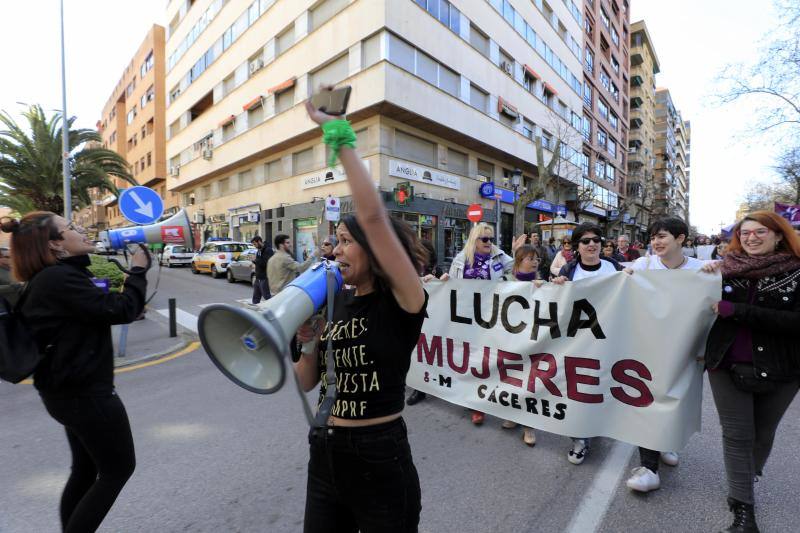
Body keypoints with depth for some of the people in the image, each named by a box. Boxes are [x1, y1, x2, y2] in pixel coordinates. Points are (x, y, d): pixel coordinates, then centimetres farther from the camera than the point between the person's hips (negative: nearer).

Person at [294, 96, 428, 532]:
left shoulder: (403, 302, -17)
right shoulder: (335, 301, 0)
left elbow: (373, 216, -30)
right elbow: (307, 382, 5)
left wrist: (340, 138, -22)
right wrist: (310, 343, -14)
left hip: (380, 460, -5)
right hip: (325, 454, 6)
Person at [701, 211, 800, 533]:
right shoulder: (725, 269, -2)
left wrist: (736, 311, -21)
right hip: (727, 365, 0)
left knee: (763, 434, 18)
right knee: (737, 435, 4)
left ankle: (743, 486, 41)